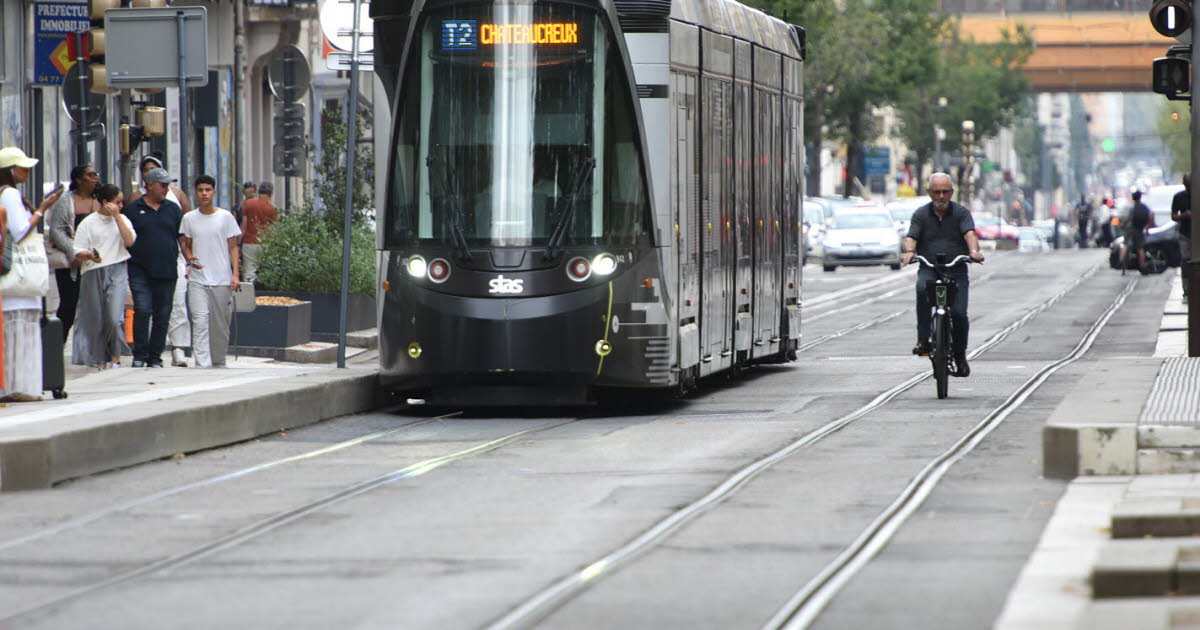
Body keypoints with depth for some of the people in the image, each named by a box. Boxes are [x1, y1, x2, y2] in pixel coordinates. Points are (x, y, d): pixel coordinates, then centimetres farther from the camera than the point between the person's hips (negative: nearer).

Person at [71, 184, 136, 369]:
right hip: (94, 273, -1)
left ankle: (115, 357, -1)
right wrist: (89, 256, -21)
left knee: (115, 317, -14)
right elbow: (78, 253, 1)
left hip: (117, 272, 1)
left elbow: (130, 241, -4)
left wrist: (117, 216, -5)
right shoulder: (88, 223, 3)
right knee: (96, 318, 1)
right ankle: (100, 360, 12)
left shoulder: (122, 220, 13)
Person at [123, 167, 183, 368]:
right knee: (142, 310, -14)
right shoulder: (132, 209, 4)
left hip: (167, 272, 3)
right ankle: (139, 355, -9)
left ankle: (155, 357, 12)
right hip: (140, 271, -3)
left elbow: (183, 237, 14)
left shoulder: (173, 209, 12)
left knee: (162, 316, 5)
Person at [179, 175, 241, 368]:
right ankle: (202, 363, -19)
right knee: (200, 321, -13)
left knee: (221, 324, 5)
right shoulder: (189, 219, 6)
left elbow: (233, 247, 4)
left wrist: (235, 274, -5)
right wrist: (190, 258, -7)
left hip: (222, 279, 0)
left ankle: (218, 362, 19)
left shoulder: (225, 217, 2)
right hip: (197, 279, 0)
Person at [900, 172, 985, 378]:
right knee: (922, 288, -35)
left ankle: (960, 356, 10)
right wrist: (909, 251, -27)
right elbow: (911, 237, -3)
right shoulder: (921, 214, 9)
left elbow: (970, 233, -11)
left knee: (959, 313, -14)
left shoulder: (961, 213, 6)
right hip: (929, 269, 0)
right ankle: (923, 339, -31)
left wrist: (974, 251, -33)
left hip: (956, 270, 0)